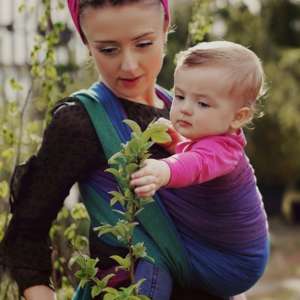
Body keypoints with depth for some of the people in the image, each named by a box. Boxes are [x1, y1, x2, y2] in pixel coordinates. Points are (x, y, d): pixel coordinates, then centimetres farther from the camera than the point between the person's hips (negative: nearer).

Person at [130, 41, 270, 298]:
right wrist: (174, 141, -4)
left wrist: (165, 171, -77)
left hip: (231, 265, -10)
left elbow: (196, 164, -54)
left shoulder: (217, 149, -31)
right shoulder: (211, 138, 2)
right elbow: (187, 153, 20)